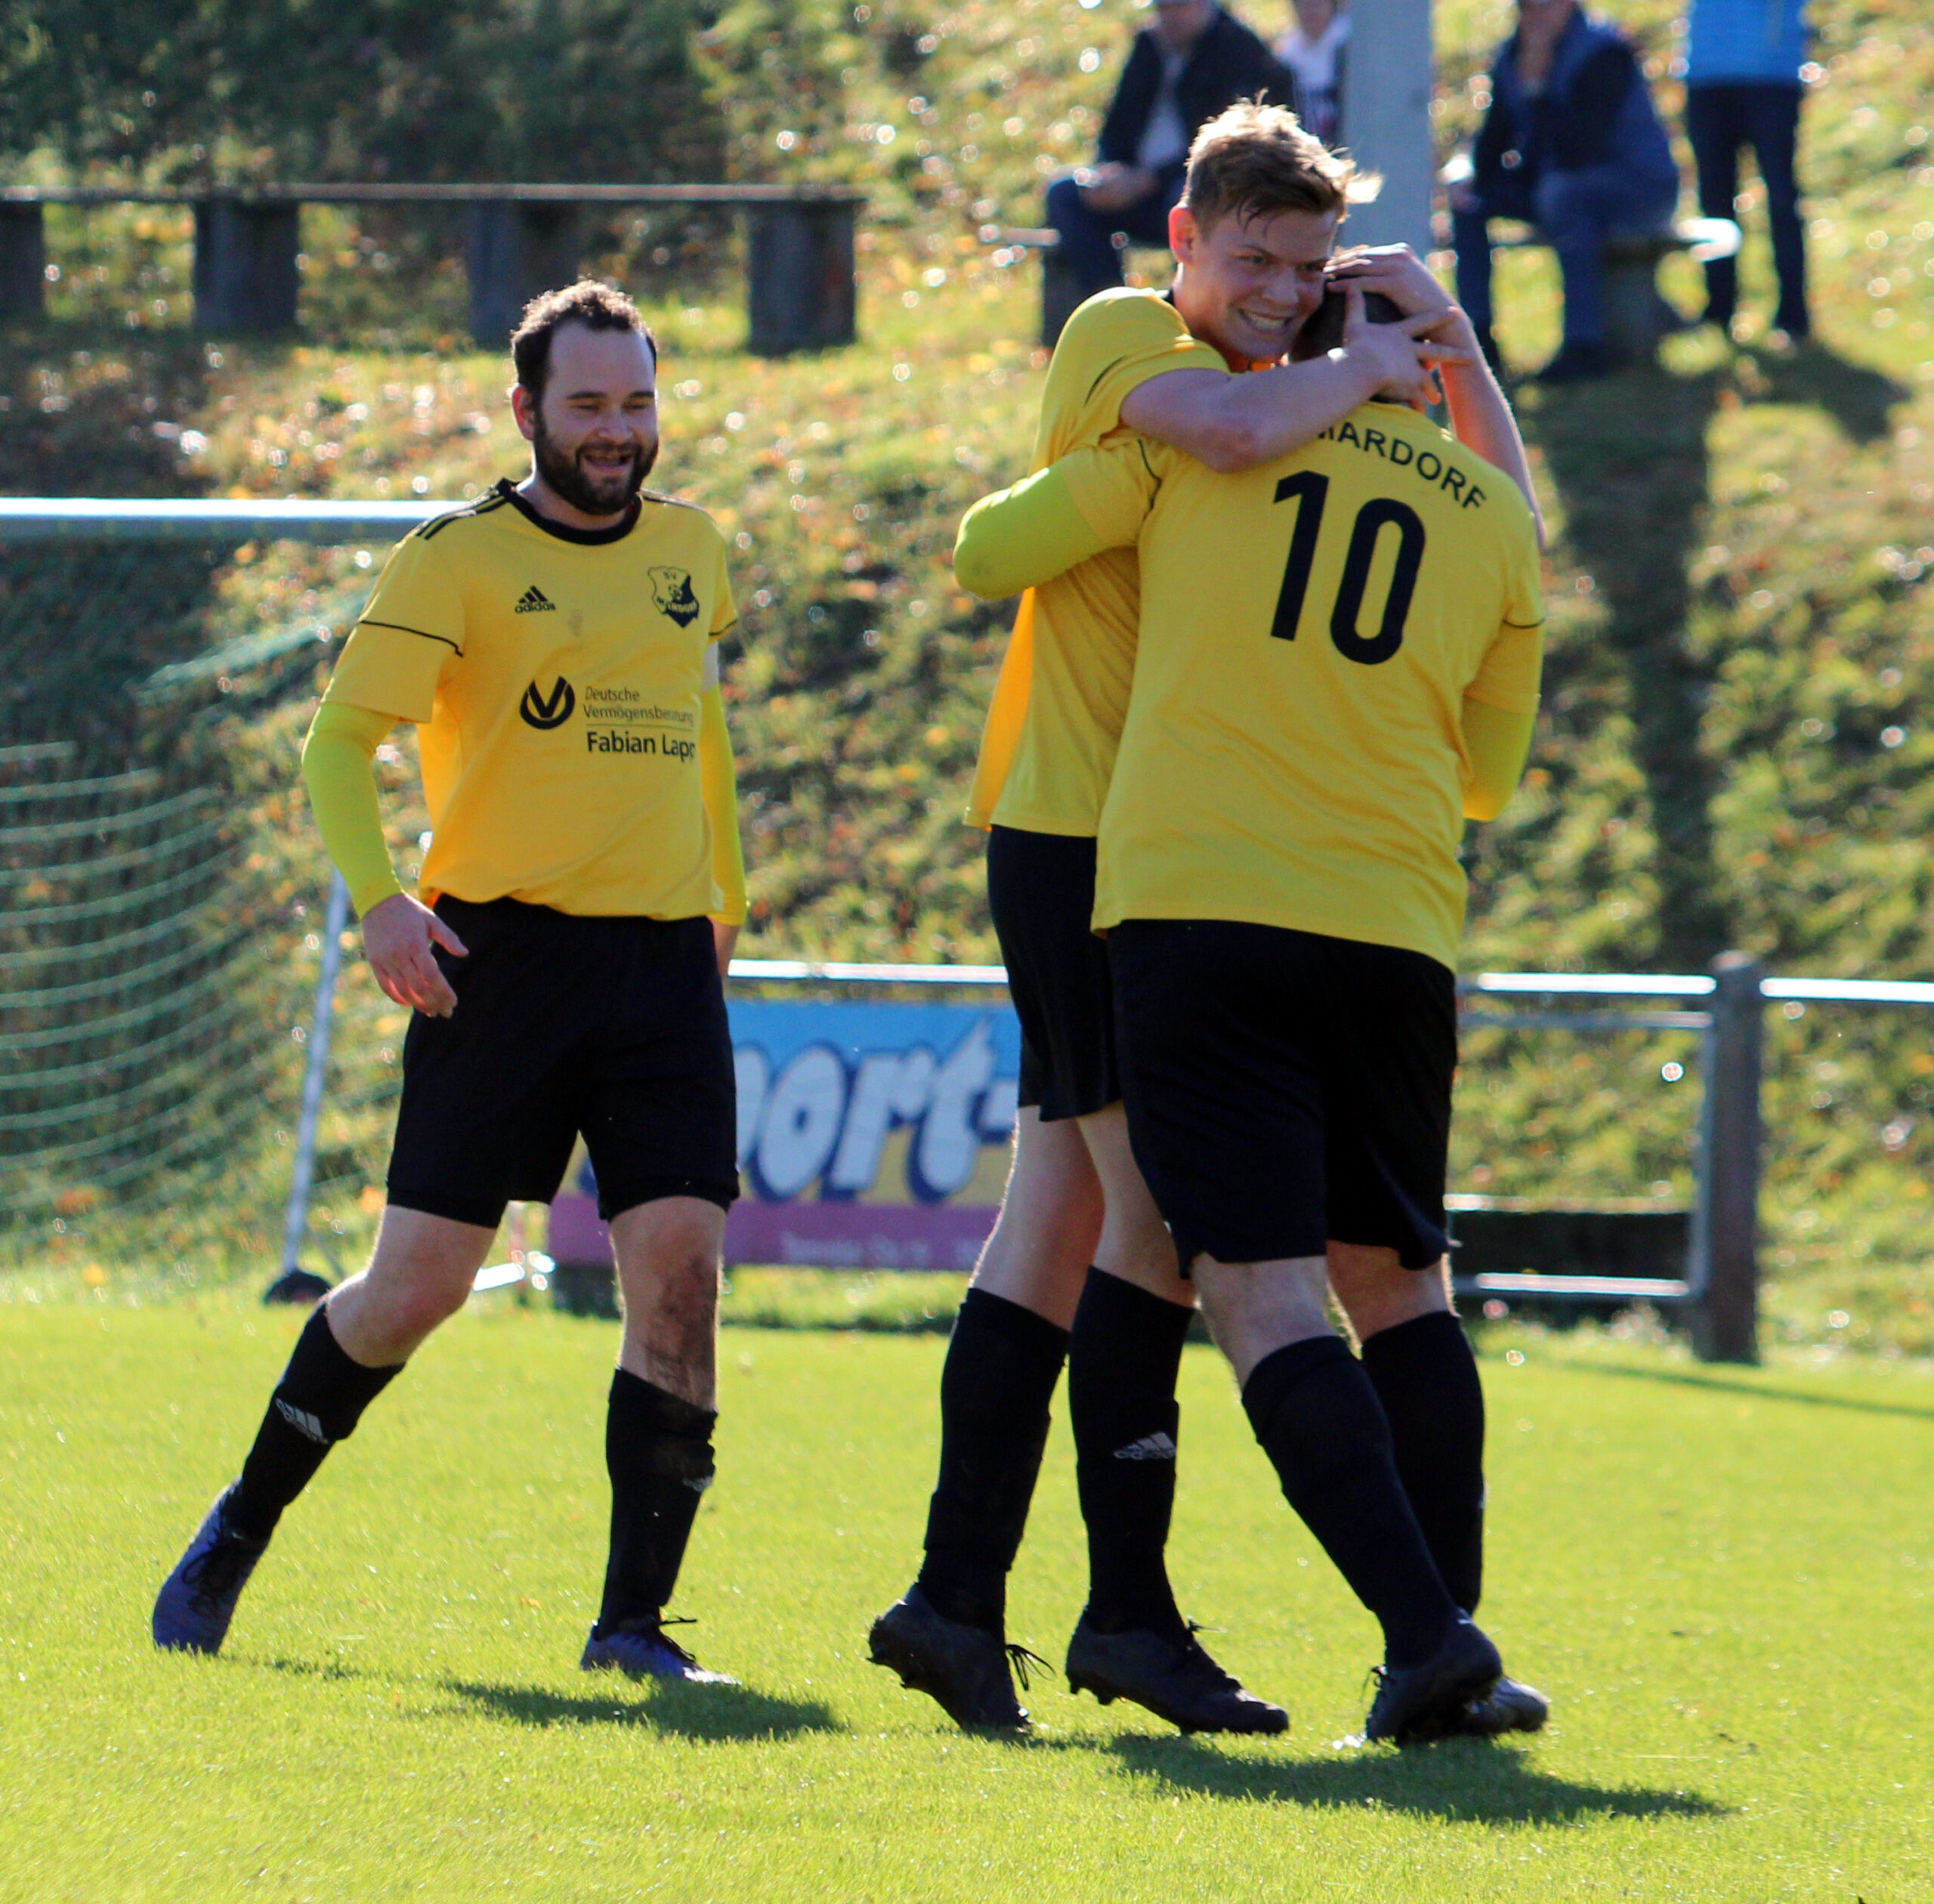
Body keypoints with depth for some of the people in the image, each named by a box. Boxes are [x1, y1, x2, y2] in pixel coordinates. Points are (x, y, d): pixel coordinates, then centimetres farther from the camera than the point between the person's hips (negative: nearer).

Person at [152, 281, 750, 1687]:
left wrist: (724, 892, 33)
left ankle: (634, 1622, -4)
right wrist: (379, 897, -24)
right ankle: (241, 1530, 19)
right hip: (504, 947, -4)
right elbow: (341, 740, -8)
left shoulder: (690, 548, 14)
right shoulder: (458, 562, -3)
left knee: (680, 1268, -11)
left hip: (665, 959, 4)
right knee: (420, 1282, -3)